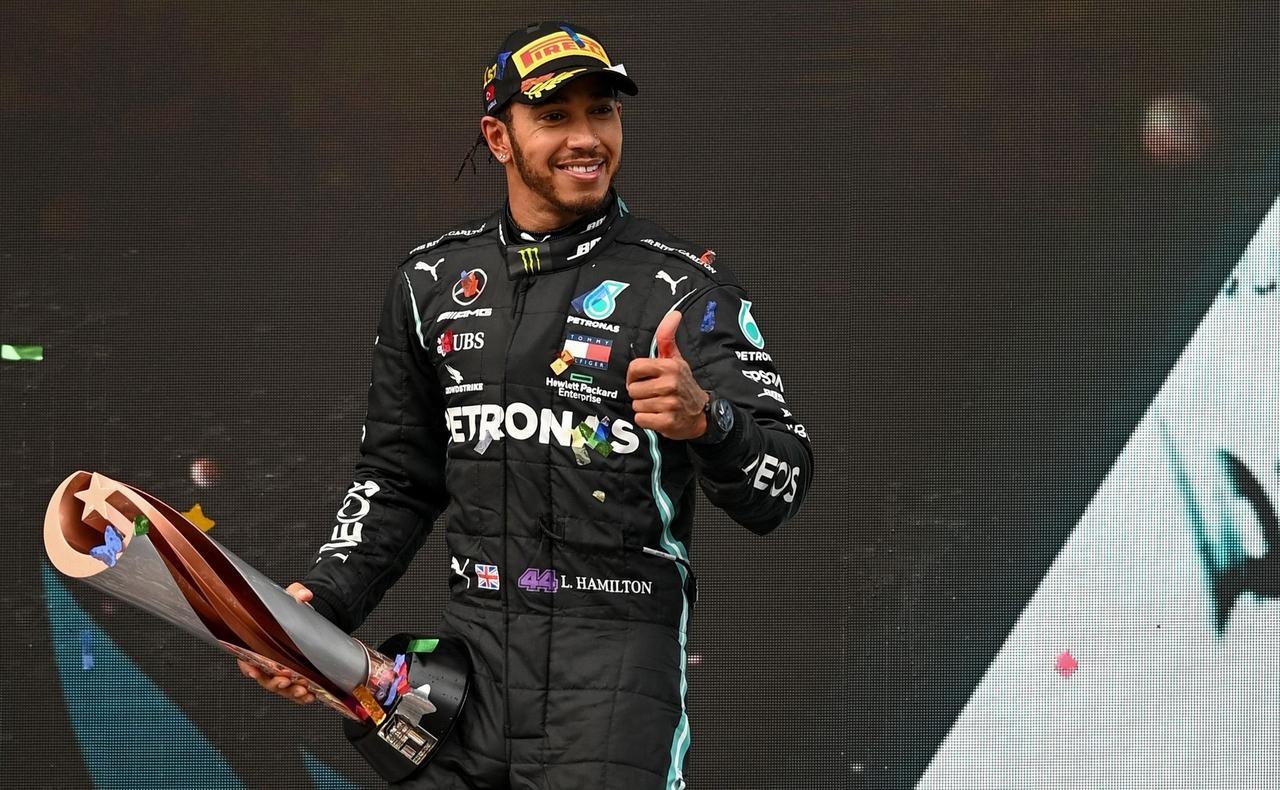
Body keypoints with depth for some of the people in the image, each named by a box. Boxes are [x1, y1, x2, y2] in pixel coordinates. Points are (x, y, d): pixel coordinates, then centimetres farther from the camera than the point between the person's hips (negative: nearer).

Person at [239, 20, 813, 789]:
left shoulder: (684, 288, -5)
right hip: (474, 645, 5)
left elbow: (781, 487, -15)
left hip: (617, 659, -5)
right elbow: (399, 480, 21)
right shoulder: (434, 280, 11)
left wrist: (705, 418, -35)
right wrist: (322, 603, 8)